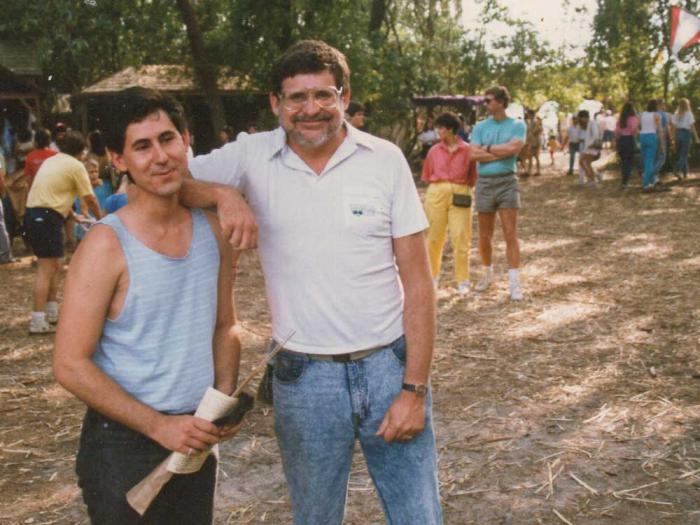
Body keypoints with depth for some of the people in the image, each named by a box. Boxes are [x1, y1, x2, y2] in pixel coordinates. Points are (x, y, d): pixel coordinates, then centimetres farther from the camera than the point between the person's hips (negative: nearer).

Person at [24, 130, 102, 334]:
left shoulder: (51, 160, 20)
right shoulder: (76, 166, -4)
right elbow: (90, 199, -2)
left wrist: (73, 215, 38)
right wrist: (100, 219, 14)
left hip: (33, 214, 9)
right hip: (47, 217, -9)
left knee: (54, 265, 18)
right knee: (46, 269, -8)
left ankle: (52, 312, 25)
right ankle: (38, 321, -10)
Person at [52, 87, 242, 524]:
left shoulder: (212, 230, 1)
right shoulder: (107, 245, -15)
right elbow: (71, 365, -16)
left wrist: (225, 398, -3)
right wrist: (159, 425, -17)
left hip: (196, 441, 5)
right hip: (124, 445, -5)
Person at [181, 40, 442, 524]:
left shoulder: (385, 159, -5)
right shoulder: (254, 156, -2)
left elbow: (417, 282, -4)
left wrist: (415, 388, -8)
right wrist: (223, 194, -24)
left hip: (390, 366, 0)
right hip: (304, 377, 1)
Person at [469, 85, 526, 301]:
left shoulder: (517, 125, 1)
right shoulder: (480, 127, 5)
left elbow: (513, 148, -16)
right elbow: (474, 154, -7)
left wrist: (488, 148, -7)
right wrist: (502, 152, -11)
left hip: (507, 182, -2)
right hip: (484, 182, 2)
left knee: (510, 234, -4)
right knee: (485, 236, 10)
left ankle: (514, 283, -2)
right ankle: (487, 273, 31)